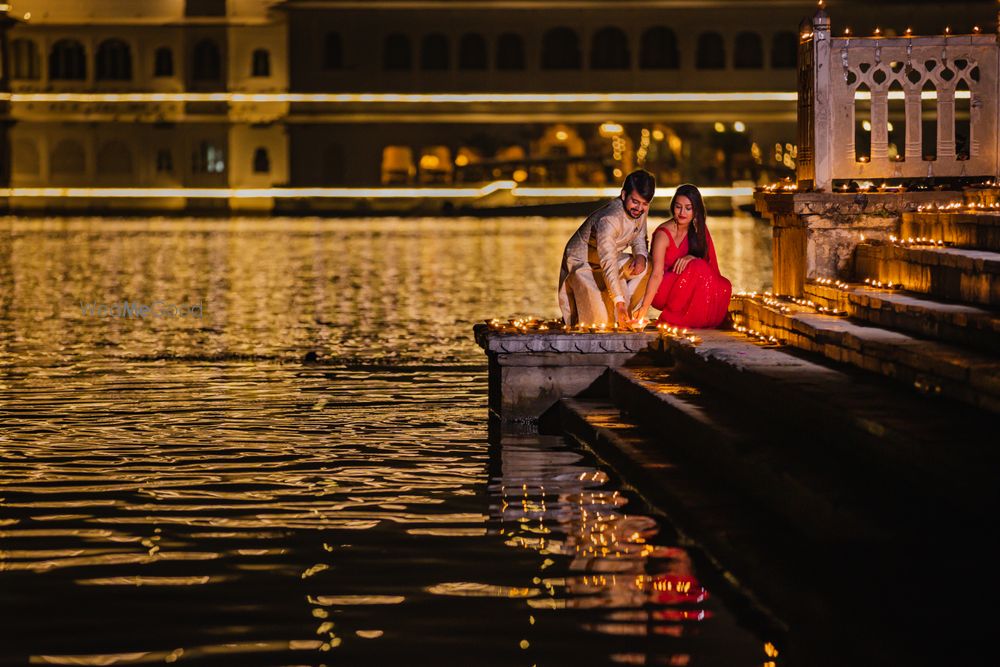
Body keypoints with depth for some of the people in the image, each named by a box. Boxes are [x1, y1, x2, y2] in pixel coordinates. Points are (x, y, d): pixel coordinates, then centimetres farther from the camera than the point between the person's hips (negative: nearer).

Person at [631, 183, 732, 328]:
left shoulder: (698, 229, -2)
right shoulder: (663, 234, -20)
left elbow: (708, 261, -2)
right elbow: (657, 274, -27)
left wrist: (691, 258, -26)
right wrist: (644, 307, -39)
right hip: (661, 291, -5)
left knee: (723, 287, -23)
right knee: (697, 267, -31)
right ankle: (671, 318, -19)